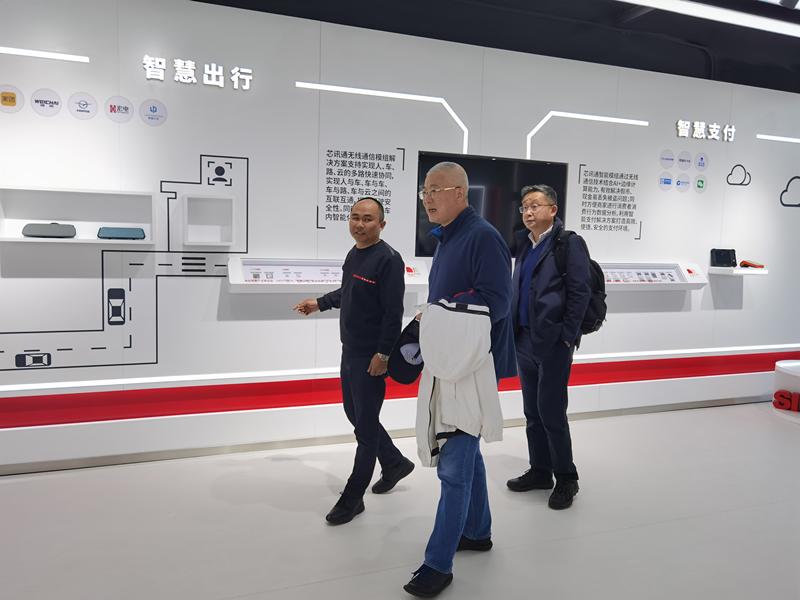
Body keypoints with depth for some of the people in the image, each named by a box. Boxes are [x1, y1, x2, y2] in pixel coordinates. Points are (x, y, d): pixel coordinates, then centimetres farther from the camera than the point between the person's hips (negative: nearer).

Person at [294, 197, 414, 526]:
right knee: (354, 413, 19)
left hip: (371, 357, -9)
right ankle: (395, 463, 40)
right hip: (349, 351, 9)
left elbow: (393, 312, -20)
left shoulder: (389, 259, -16)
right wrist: (320, 303, 23)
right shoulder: (353, 253, 10)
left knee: (366, 425, 2)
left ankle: (352, 498, 14)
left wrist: (383, 353, -21)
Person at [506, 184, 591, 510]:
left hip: (553, 343, -7)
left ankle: (566, 478, 13)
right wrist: (515, 331, 11)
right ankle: (540, 471, 27)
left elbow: (580, 292, -11)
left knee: (551, 412, -4)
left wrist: (566, 336, -14)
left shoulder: (570, 243, -7)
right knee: (533, 412, 13)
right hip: (525, 341, 7)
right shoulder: (524, 245, 14)